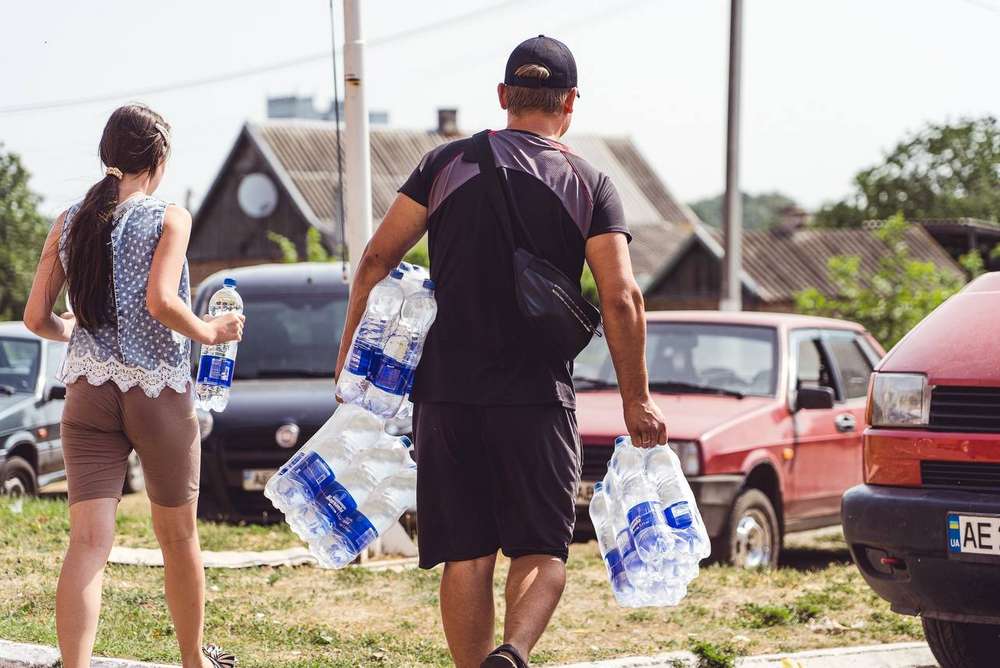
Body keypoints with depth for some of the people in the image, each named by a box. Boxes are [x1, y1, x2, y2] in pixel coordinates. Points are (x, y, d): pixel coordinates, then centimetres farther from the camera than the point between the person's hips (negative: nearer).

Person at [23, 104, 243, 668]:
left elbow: (37, 317, 5)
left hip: (88, 393, 3)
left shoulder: (70, 223, 7)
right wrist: (211, 333, -4)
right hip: (158, 391, -3)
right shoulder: (169, 219, -6)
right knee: (178, 536, 15)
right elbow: (161, 302, -20)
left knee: (88, 542, -5)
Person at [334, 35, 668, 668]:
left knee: (466, 557, 8)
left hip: (447, 393, 1)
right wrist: (637, 402, 2)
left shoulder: (448, 163, 5)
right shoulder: (589, 184, 2)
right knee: (542, 553, 4)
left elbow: (378, 260, 2)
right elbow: (622, 299, -6)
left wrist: (351, 360, 8)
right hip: (539, 399, -1)